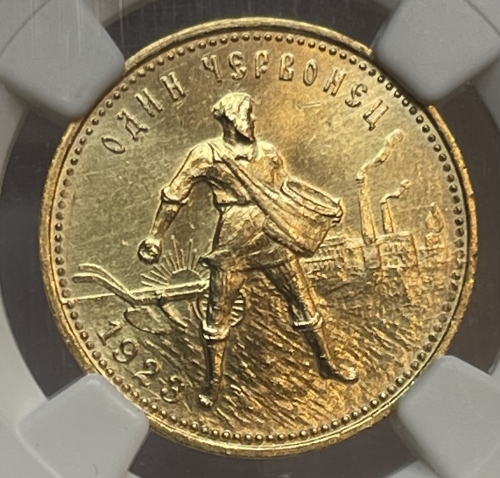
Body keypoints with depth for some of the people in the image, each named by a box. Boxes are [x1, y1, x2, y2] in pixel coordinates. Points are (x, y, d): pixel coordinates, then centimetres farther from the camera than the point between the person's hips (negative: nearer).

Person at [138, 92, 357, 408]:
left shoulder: (269, 153, 9)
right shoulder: (207, 154, -2)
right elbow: (175, 196, 1)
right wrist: (155, 237, 0)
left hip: (275, 240, 3)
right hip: (232, 246, -3)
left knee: (304, 302, 9)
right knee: (218, 315, 3)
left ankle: (326, 364, 26)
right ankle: (214, 384, 18)